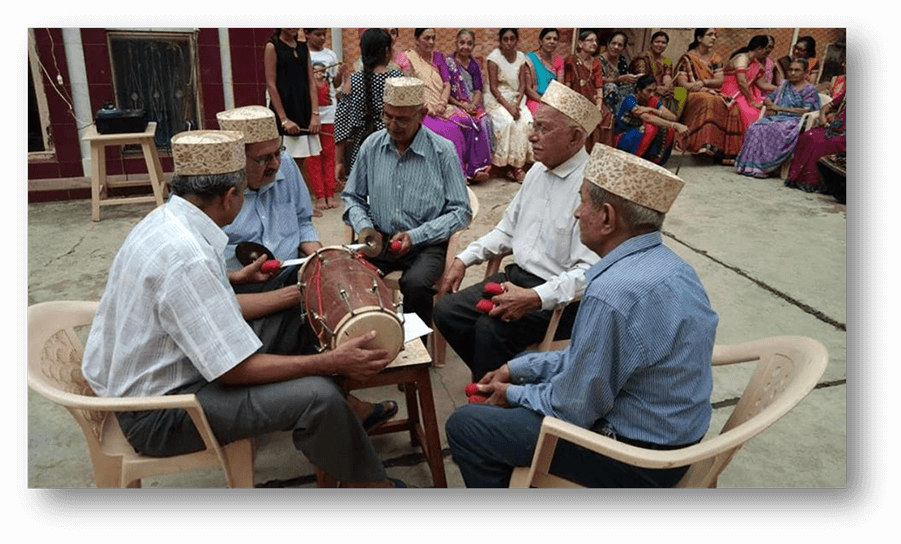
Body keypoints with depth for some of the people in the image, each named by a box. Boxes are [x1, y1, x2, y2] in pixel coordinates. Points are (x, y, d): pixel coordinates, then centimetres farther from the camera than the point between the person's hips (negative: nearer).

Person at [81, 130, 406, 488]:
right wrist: (333, 362, -21)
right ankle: (369, 482, 2)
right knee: (318, 395, -21)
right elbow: (235, 371, -26)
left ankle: (345, 413, 21)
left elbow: (227, 310, 9)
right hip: (155, 417, -10)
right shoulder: (184, 259, -30)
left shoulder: (165, 218, -1)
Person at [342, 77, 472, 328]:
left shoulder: (443, 151, -5)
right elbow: (352, 196, 17)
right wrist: (364, 227, -5)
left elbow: (461, 212, -5)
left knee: (415, 283, -33)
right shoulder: (372, 146, 5)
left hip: (426, 244, -3)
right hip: (379, 239, 3)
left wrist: (415, 236, -16)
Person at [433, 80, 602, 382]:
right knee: (447, 311, -3)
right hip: (517, 276, 9)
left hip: (560, 296, -8)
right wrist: (464, 259, 10)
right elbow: (508, 230, 21)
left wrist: (535, 298, -31)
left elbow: (590, 272, -25)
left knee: (491, 328, -29)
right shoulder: (538, 170, 9)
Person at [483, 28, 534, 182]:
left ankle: (519, 165, -19)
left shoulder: (521, 57, 8)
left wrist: (516, 104, -12)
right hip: (496, 99, -4)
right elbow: (493, 87, -11)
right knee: (507, 122, -31)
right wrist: (508, 106, -20)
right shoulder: (494, 57, -6)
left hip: (516, 99, 4)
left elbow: (522, 84, 6)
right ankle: (507, 166, -23)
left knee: (525, 122, -24)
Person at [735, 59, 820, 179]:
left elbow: (806, 110, -8)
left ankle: (765, 167, -36)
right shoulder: (784, 85, 25)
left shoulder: (810, 90, 5)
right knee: (755, 128, -26)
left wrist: (780, 108, -10)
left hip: (795, 121, -6)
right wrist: (769, 104, 2)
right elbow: (768, 98, 29)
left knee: (773, 132, -38)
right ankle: (750, 165, -31)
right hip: (777, 117, 6)